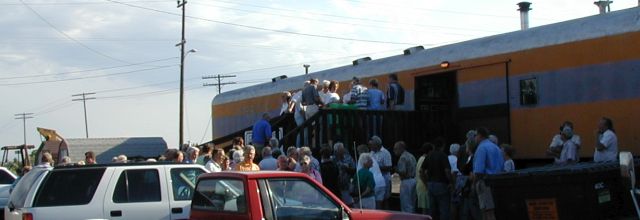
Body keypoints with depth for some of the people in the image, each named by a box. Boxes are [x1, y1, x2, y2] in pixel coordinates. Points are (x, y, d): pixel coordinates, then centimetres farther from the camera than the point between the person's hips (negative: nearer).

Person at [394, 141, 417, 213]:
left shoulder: (403, 157, -14)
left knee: (406, 205, -4)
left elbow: (403, 172, -22)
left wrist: (396, 170, -4)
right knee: (412, 205, 14)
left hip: (406, 181, -9)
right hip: (413, 180, 9)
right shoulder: (411, 156, 14)